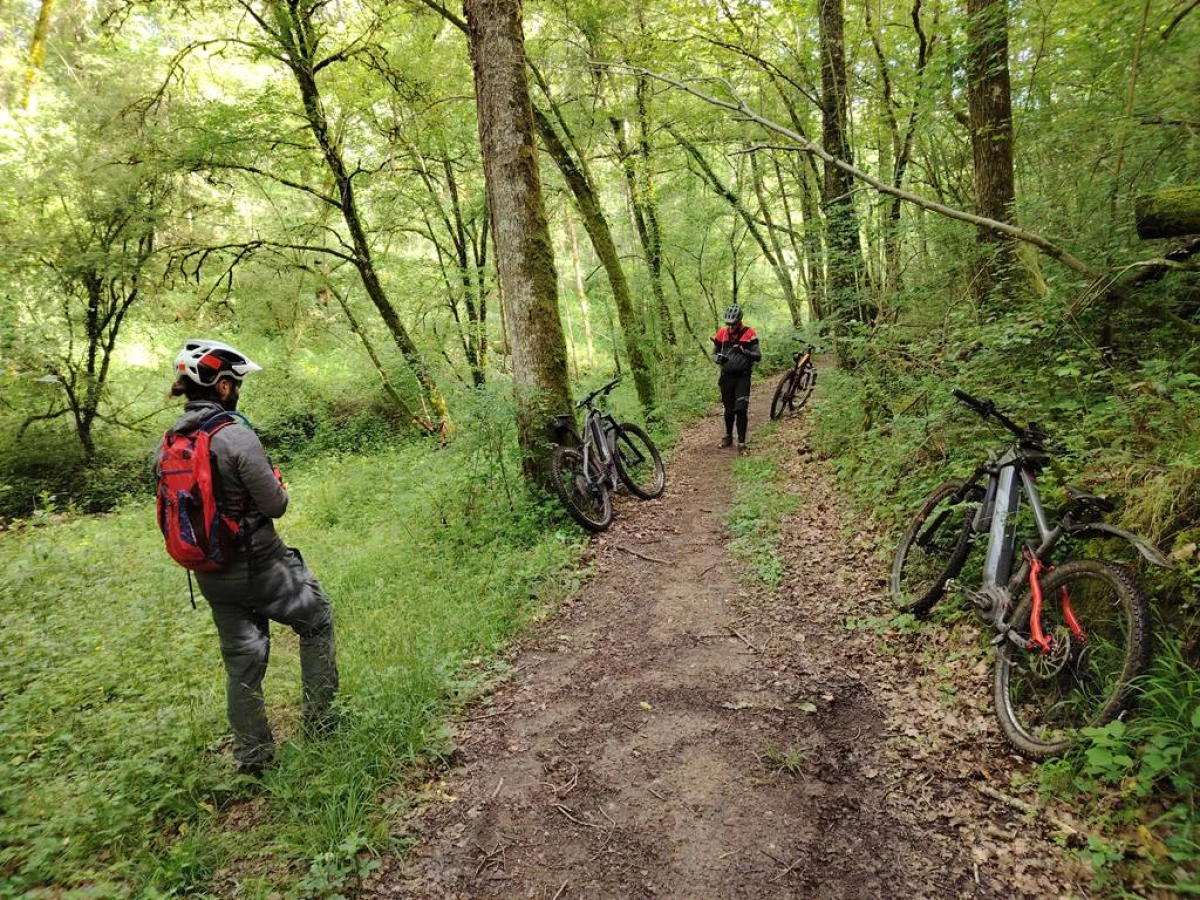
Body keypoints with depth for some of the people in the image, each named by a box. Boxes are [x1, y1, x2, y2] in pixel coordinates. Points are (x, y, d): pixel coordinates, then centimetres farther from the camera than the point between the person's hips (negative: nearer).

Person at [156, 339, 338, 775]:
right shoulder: (236, 435, -21)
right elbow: (275, 505, -17)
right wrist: (276, 481, 3)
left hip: (210, 576, 6)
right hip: (259, 565, -6)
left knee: (242, 661, 18)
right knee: (316, 618, 19)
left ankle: (251, 755, 29)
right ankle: (319, 716, 25)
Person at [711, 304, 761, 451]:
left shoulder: (748, 333, -6)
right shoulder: (721, 333, 1)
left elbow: (758, 356, -6)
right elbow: (713, 354, 10)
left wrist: (744, 351, -24)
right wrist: (719, 358, -14)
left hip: (742, 377, -3)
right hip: (727, 376, 3)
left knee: (741, 409, -10)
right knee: (729, 409, 11)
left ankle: (741, 442, -3)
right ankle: (728, 436, 31)